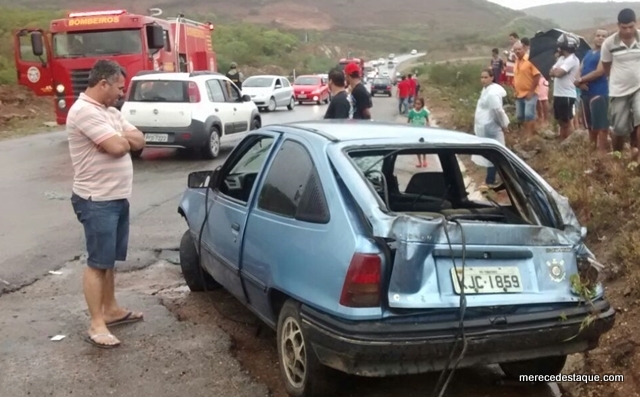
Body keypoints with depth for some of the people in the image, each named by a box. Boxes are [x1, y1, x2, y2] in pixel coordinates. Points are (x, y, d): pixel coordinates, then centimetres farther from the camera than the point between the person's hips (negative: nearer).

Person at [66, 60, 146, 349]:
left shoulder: (110, 112, 13)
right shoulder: (83, 111, -18)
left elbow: (139, 141, 10)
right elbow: (117, 147, -25)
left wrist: (121, 138, -10)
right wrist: (126, 138, -2)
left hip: (117, 198, 9)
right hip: (97, 201, -9)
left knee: (110, 259, 18)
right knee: (97, 262, -4)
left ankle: (111, 309, 30)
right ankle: (96, 325, 3)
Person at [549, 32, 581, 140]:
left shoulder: (572, 59, -14)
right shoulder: (561, 58, 14)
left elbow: (557, 73, -24)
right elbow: (551, 72, 8)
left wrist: (555, 70, -3)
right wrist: (556, 70, -12)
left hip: (567, 95, -9)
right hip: (558, 95, 9)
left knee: (568, 122, -3)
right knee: (561, 122, 16)